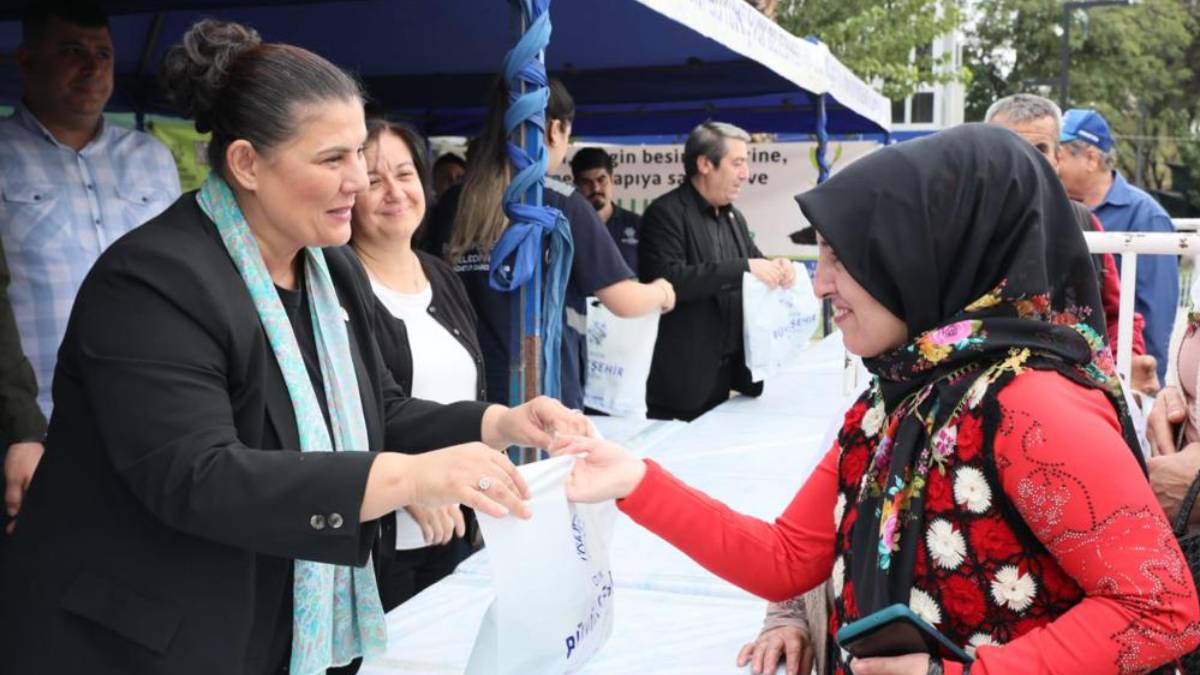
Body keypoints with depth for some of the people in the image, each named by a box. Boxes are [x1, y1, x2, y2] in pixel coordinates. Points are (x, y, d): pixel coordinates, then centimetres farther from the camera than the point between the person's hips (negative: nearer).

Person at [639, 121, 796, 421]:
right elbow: (667, 280, -23)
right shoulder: (666, 213, -10)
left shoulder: (734, 217, 15)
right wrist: (744, 267, -24)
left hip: (727, 371, 7)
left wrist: (776, 269, -1)